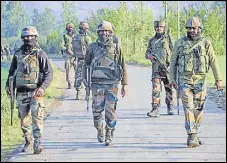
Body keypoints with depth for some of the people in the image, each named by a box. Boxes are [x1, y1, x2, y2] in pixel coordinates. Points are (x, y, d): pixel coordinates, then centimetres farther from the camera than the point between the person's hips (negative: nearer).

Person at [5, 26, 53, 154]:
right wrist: (8, 86, 9)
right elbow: (12, 72, 21)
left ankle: (37, 145, -12)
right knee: (24, 121, 10)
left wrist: (42, 87, -20)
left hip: (35, 92, -4)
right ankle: (28, 143, 24)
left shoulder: (40, 54, -3)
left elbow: (49, 73, -7)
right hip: (21, 93, 4)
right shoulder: (18, 54, 10)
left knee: (37, 119, -12)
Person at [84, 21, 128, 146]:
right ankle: (100, 131, 25)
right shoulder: (93, 47, 4)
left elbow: (123, 67, 5)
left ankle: (109, 136, 6)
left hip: (112, 85, -1)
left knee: (110, 111, -3)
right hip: (97, 84, 1)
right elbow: (86, 63, 18)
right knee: (97, 110, 2)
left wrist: (124, 84, 1)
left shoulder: (116, 47, 2)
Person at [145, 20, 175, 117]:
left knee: (169, 88, 9)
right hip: (156, 69, 2)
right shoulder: (152, 40, 14)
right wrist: (149, 55, -6)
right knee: (155, 89, -10)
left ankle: (170, 107, 25)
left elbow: (174, 52, -1)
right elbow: (147, 52, 19)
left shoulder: (168, 38, 4)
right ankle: (155, 109, -15)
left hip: (167, 68, -2)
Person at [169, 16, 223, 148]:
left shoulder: (205, 43, 2)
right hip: (185, 81, -1)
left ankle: (194, 136, 19)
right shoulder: (180, 43, 3)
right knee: (189, 109, -10)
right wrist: (172, 79, 7)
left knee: (198, 110, 6)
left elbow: (213, 62, 0)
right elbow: (173, 62, 10)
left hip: (200, 81, 1)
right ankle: (192, 137, -14)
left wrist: (219, 79, -7)